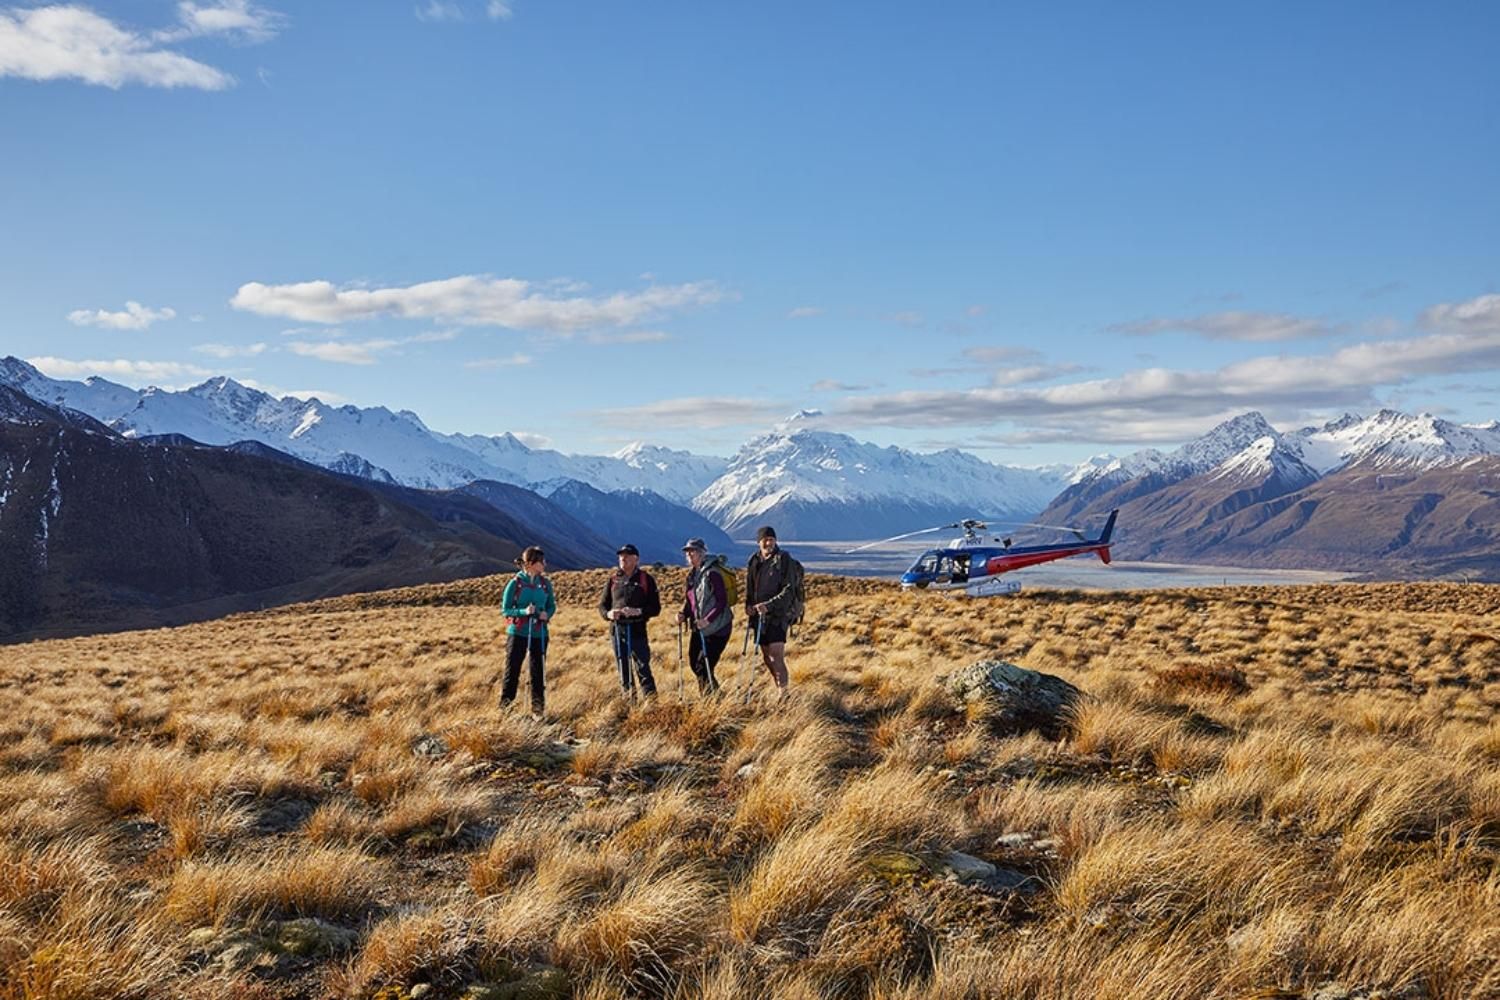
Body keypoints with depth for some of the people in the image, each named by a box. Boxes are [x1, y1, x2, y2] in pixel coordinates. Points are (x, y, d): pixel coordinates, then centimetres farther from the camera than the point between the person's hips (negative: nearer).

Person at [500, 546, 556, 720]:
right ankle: (504, 709, 11)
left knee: (538, 673, 7)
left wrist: (547, 614, -9)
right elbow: (505, 609, -4)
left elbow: (552, 606, 13)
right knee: (512, 671, 2)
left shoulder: (545, 583, 4)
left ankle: (538, 710, 17)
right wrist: (523, 612, -21)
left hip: (539, 634, 3)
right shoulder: (515, 583, -7)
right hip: (518, 633, -3)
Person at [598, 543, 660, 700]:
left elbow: (655, 608, 0)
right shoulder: (613, 579, 10)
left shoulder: (646, 579, 1)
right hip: (617, 630, 4)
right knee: (623, 671, 8)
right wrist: (608, 614, -9)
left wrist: (638, 611, -18)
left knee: (643, 668, -9)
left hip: (637, 630, -4)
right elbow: (602, 605, 14)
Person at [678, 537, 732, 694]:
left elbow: (722, 601, -19)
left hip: (717, 627, -8)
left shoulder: (711, 574, -15)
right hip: (699, 628, 8)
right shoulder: (692, 575, 11)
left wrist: (708, 620, -26)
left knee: (703, 665, -9)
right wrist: (684, 614, -1)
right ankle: (708, 694, 25)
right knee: (693, 661, 9)